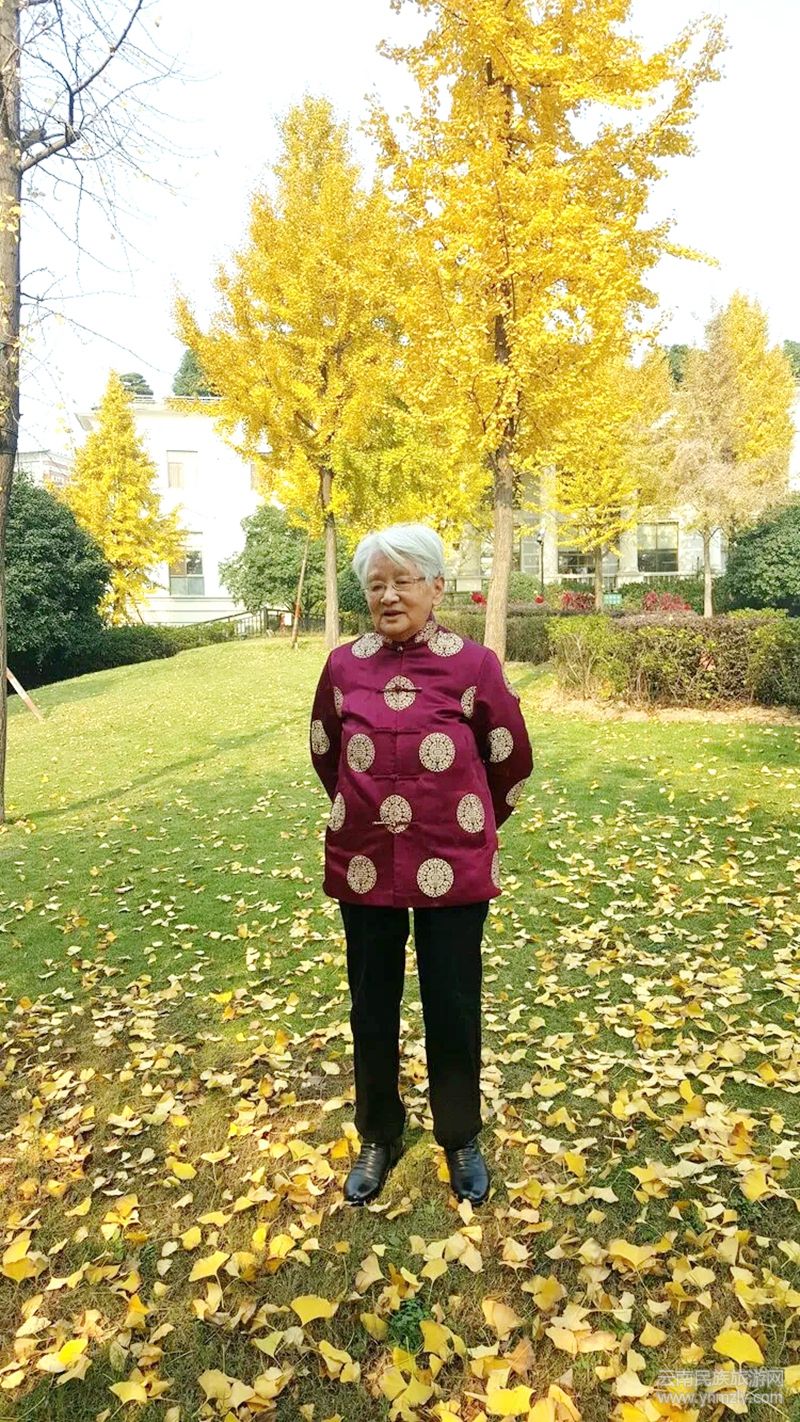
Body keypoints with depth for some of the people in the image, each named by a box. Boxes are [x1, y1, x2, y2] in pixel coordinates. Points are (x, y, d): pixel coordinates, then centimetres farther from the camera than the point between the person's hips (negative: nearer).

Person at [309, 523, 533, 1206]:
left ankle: (462, 1139, 37)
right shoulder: (343, 665, -3)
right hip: (365, 866, 2)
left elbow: (512, 760, 3)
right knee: (372, 1009, 15)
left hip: (453, 867, -2)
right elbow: (325, 755, 13)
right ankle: (379, 1138, 39)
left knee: (454, 1009, 12)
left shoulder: (475, 664, -9)